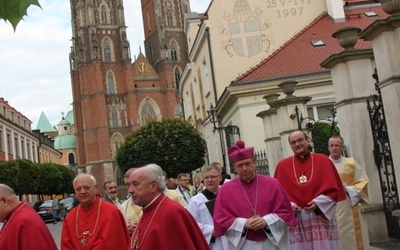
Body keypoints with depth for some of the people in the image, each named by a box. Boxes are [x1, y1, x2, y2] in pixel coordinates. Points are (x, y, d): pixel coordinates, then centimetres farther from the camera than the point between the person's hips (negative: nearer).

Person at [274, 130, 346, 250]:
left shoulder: (323, 161, 4)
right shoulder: (283, 165, 5)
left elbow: (332, 188, 1)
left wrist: (318, 203, -13)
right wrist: (290, 206, -11)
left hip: (321, 217, 0)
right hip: (296, 221, 0)